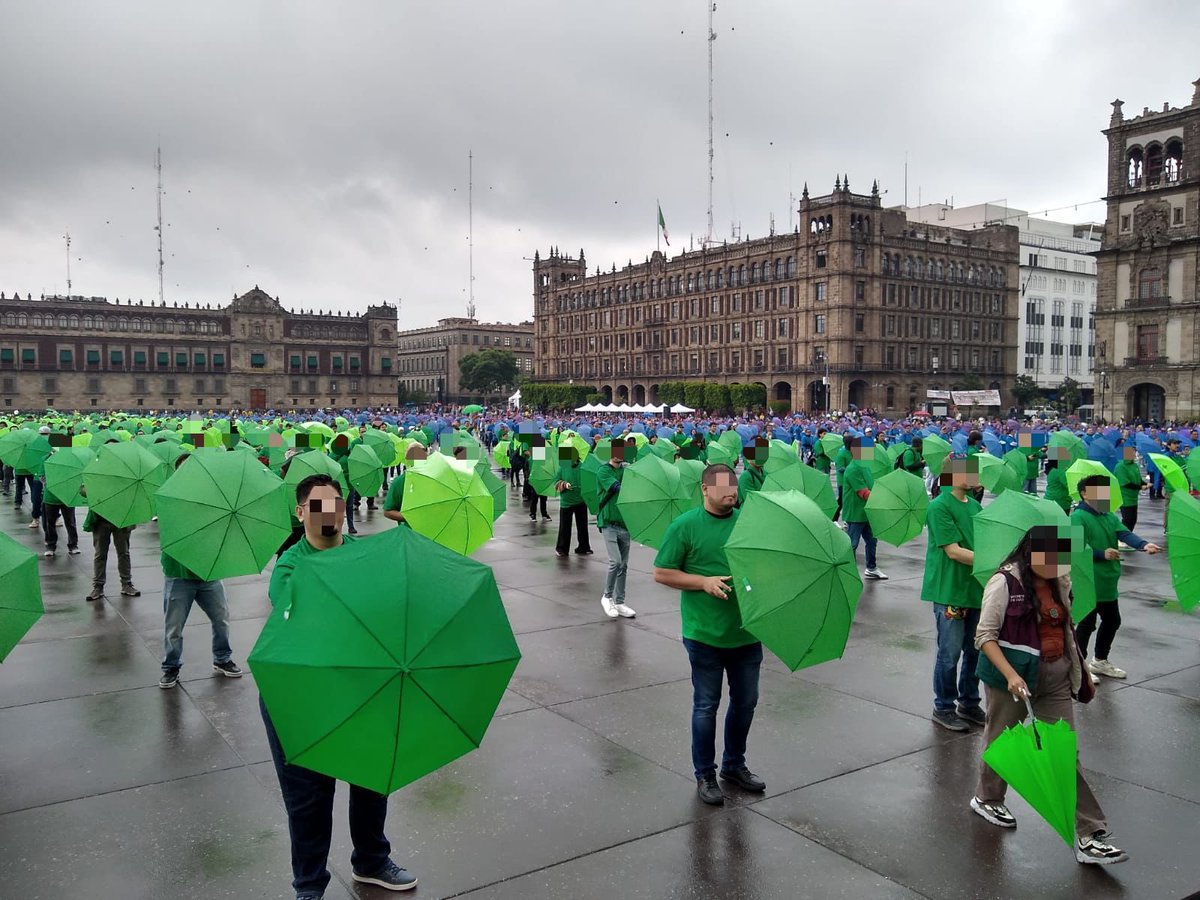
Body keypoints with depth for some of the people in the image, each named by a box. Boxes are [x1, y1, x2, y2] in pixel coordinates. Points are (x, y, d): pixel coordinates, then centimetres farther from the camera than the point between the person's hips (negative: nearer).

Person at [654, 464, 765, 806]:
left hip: (746, 632, 5)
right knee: (706, 705, 7)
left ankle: (734, 764, 36)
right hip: (705, 634, -4)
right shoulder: (685, 526, -7)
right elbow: (662, 573, -5)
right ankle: (705, 774, 24)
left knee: (745, 701, 16)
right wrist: (704, 581, -16)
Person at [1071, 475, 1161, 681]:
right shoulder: (1078, 517, -14)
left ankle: (1100, 661, 36)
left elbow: (1125, 534, -7)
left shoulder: (1109, 517, 9)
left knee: (1112, 621, 19)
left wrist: (1143, 545, -25)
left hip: (1107, 583, 9)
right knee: (1086, 623, -1)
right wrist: (1102, 554, -30)